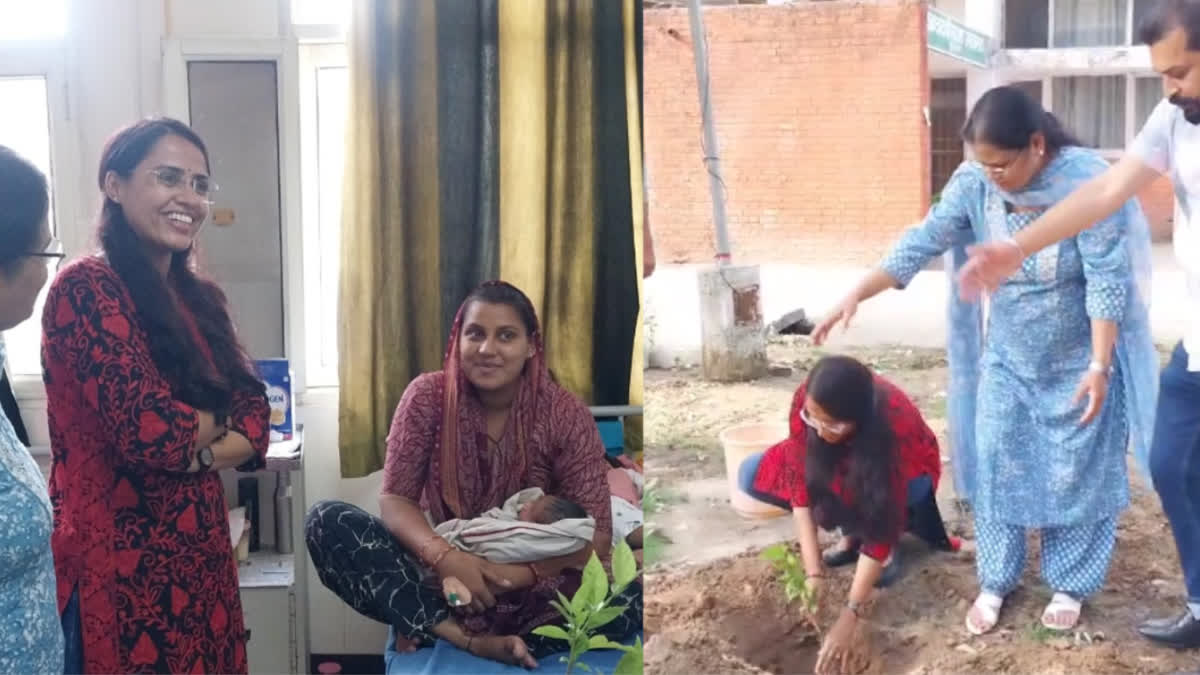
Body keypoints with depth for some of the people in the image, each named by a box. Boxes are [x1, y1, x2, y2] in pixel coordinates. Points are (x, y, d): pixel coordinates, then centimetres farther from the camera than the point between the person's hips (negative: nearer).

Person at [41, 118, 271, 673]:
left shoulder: (198, 299, 11)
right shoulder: (85, 290, -13)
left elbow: (256, 420, 6)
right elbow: (150, 432, -23)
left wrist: (198, 455, -14)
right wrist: (219, 423, -3)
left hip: (199, 552, 8)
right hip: (119, 566, -7)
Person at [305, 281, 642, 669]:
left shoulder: (566, 416, -11)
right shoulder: (428, 396, -8)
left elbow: (595, 536, -13)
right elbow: (395, 499, -10)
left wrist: (520, 573, -30)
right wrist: (445, 556, -31)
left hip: (534, 589, -1)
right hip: (440, 573, 1)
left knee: (639, 599, -29)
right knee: (326, 523, -22)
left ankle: (434, 630, -24)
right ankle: (474, 641, -29)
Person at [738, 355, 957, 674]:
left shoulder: (896, 422, -41)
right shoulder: (807, 400, -32)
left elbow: (881, 535, -40)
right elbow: (800, 482, -27)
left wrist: (849, 618, -42)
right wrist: (813, 574, -34)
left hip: (902, 475, -5)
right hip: (838, 467, 5)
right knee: (751, 475, -16)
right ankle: (852, 532, -2)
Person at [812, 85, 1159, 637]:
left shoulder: (1088, 183, -26)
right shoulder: (974, 183, -15)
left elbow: (1107, 281, -23)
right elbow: (922, 243, -12)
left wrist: (1099, 367, -25)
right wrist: (855, 295, -22)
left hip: (1077, 362, -4)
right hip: (1006, 358, 4)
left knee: (1075, 474, 7)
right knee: (996, 465, 6)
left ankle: (1070, 584, 24)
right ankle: (995, 581, 21)